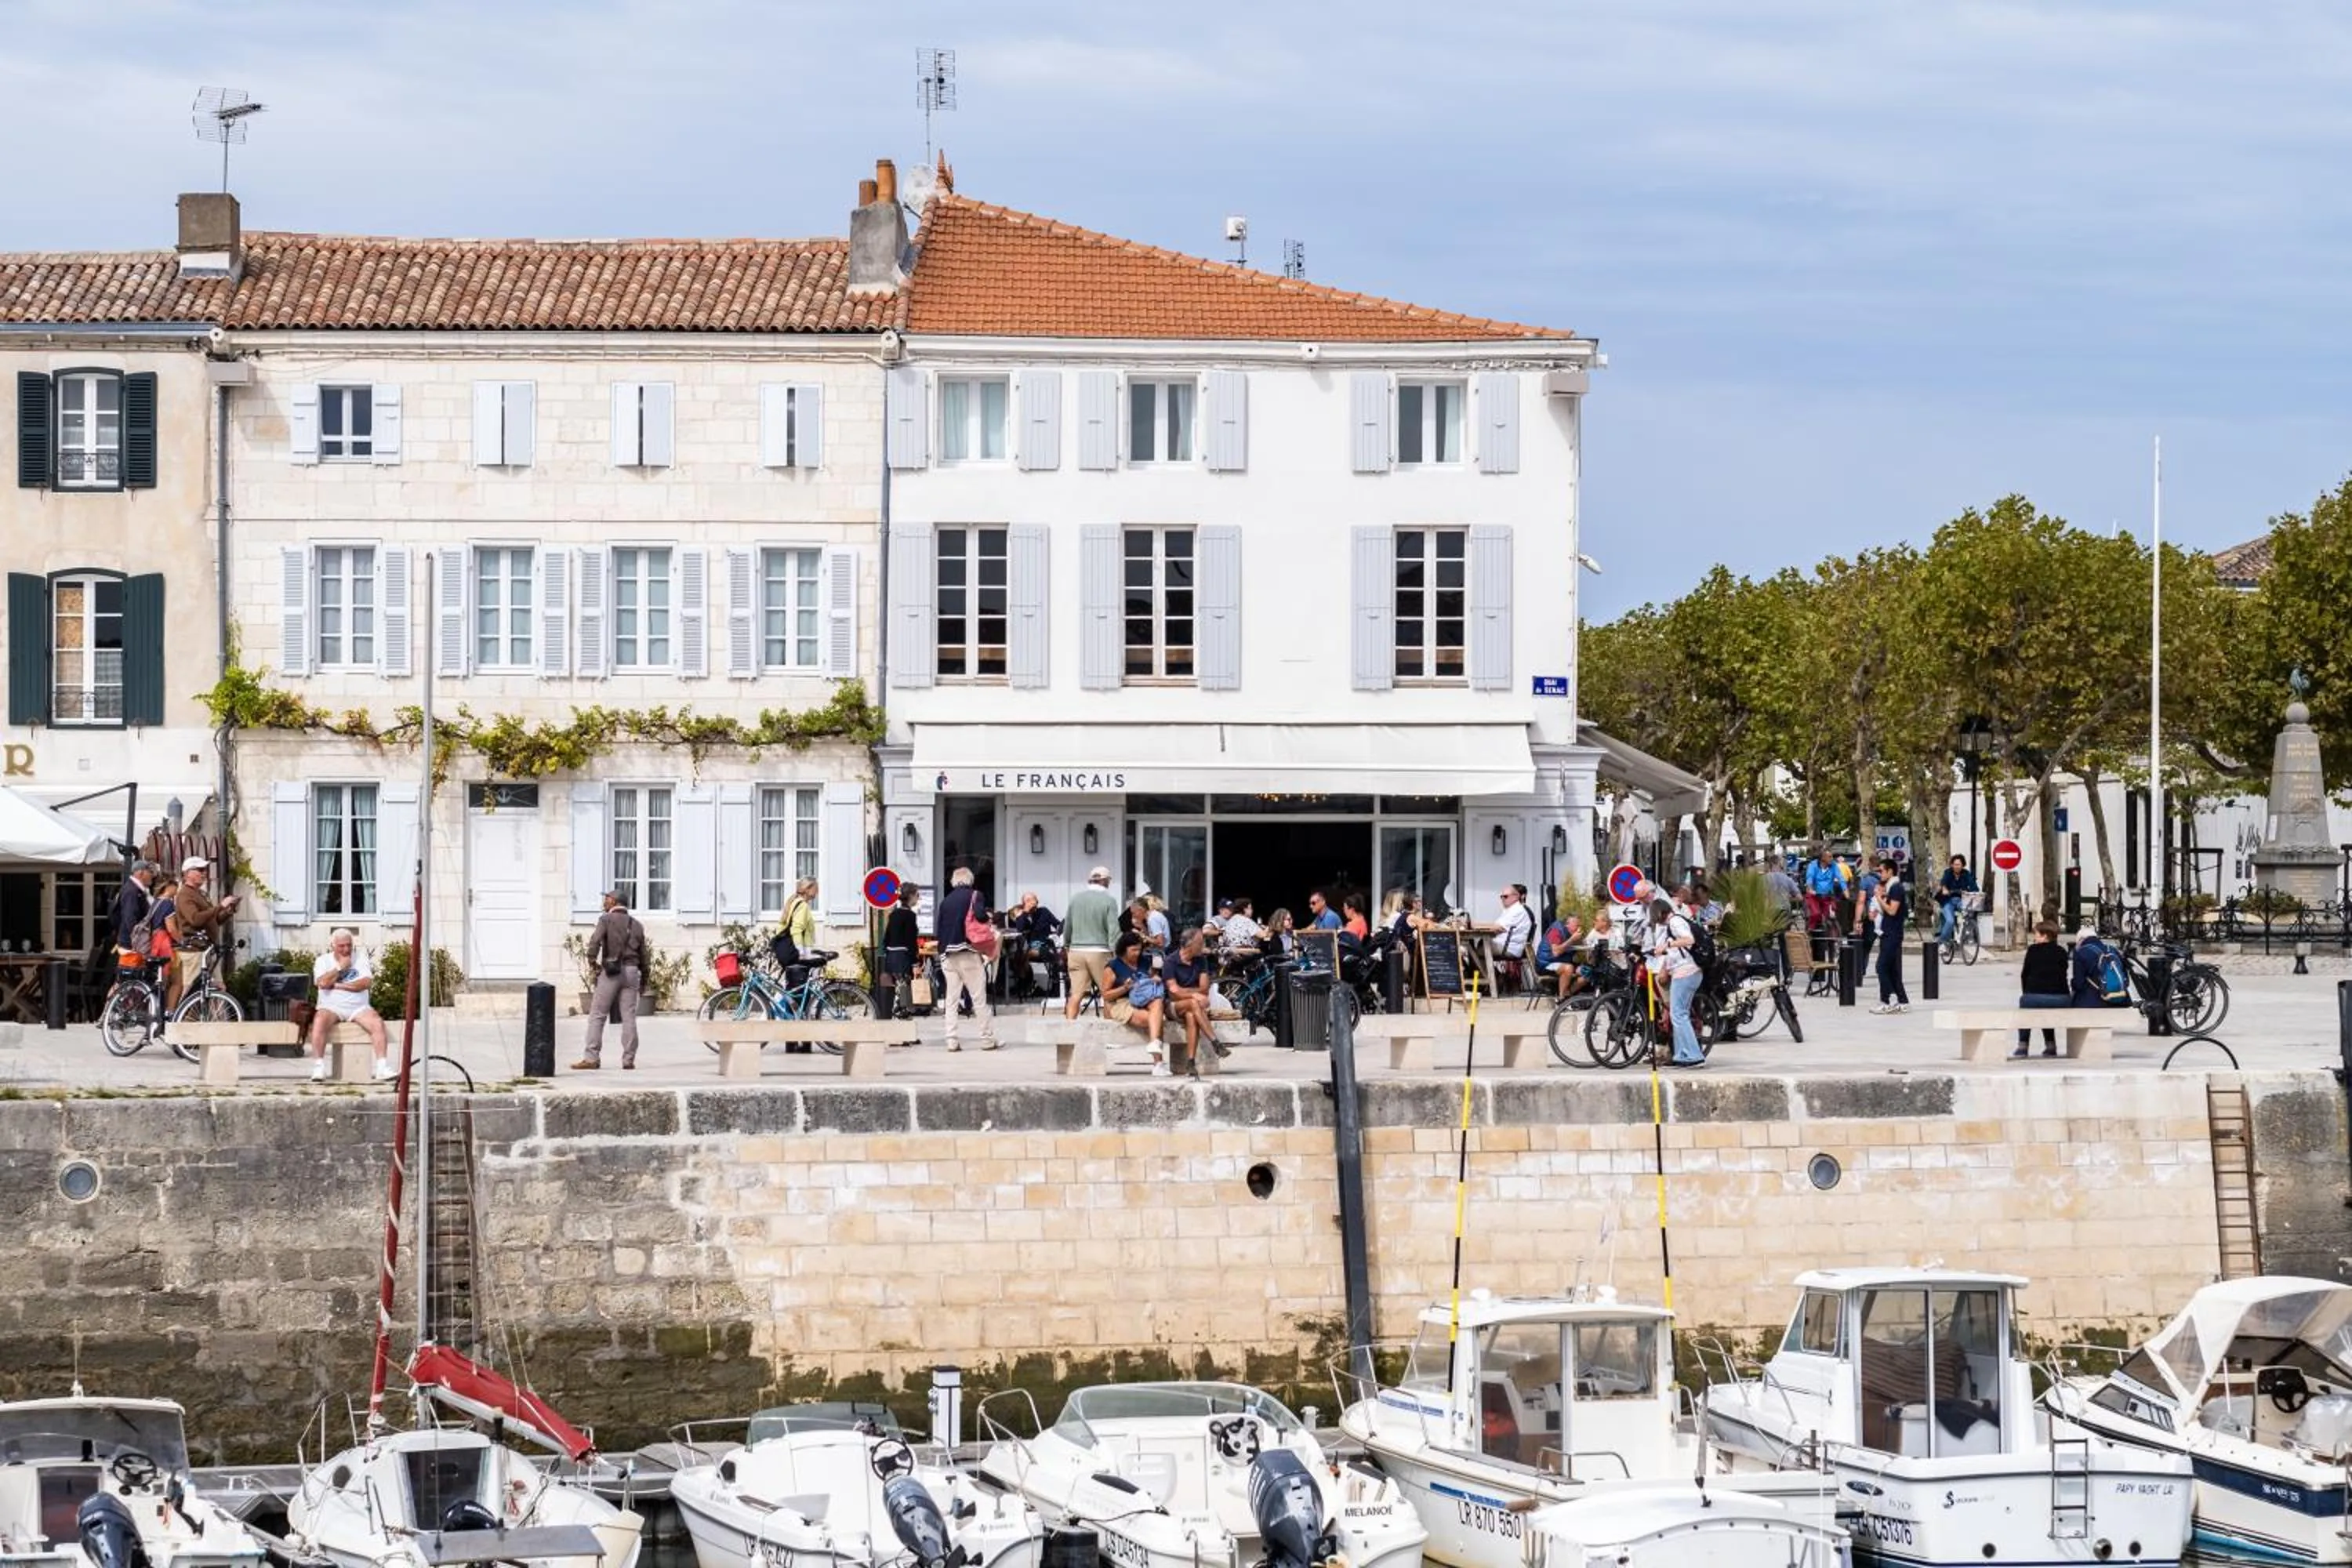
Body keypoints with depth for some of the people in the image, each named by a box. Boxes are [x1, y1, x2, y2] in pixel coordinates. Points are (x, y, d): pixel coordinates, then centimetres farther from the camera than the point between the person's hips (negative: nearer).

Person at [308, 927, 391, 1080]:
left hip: (358, 1008, 2)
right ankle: (318, 1067, -34)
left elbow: (367, 983, -6)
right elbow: (323, 983, -12)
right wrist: (340, 967, -6)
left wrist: (338, 985, -11)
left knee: (377, 1022, -26)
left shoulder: (360, 958, 10)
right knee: (319, 1021, -34)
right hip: (331, 1007, -2)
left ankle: (382, 1067, -27)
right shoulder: (323, 960, 7)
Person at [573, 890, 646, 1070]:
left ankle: (591, 1058, -7)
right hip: (631, 971, 5)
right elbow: (643, 954, 16)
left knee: (597, 1015, -2)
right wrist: (644, 977, 24)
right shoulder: (636, 925, 15)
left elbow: (595, 940, -17)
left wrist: (592, 961, -8)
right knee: (629, 1017, 4)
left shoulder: (607, 919, -1)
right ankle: (629, 1059, 2)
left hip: (611, 971, -5)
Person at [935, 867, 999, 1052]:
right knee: (979, 998, 1)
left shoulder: (945, 901, 11)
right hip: (969, 953, -4)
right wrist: (988, 918, 3)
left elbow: (937, 930, 7)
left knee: (951, 1000, 7)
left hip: (948, 954, 4)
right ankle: (987, 1038, 2)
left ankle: (952, 1040, 2)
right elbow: (980, 915, -18)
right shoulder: (974, 895, -1)